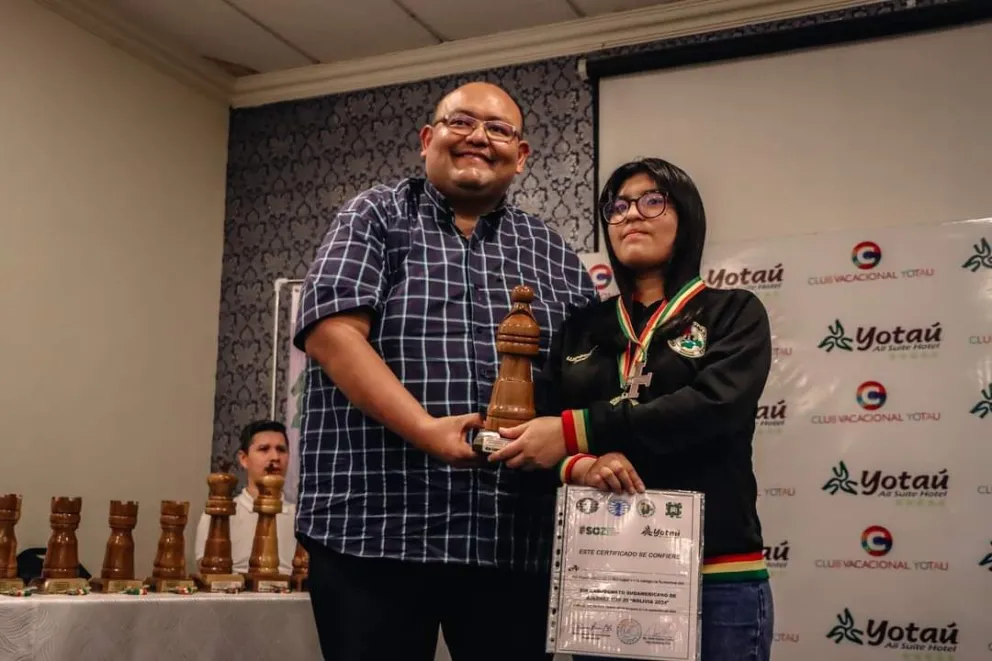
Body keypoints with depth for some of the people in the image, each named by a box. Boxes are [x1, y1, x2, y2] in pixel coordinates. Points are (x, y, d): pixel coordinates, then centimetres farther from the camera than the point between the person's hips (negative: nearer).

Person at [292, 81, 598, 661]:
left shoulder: (550, 252, 15)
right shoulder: (376, 216, 5)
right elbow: (331, 332, -9)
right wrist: (427, 430, -20)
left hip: (512, 540, 4)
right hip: (371, 528, -3)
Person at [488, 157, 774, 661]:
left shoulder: (734, 313, 3)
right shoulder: (581, 328, 12)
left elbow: (714, 404, -16)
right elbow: (535, 436, 5)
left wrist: (576, 433, -20)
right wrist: (577, 465, -18)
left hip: (715, 577, -3)